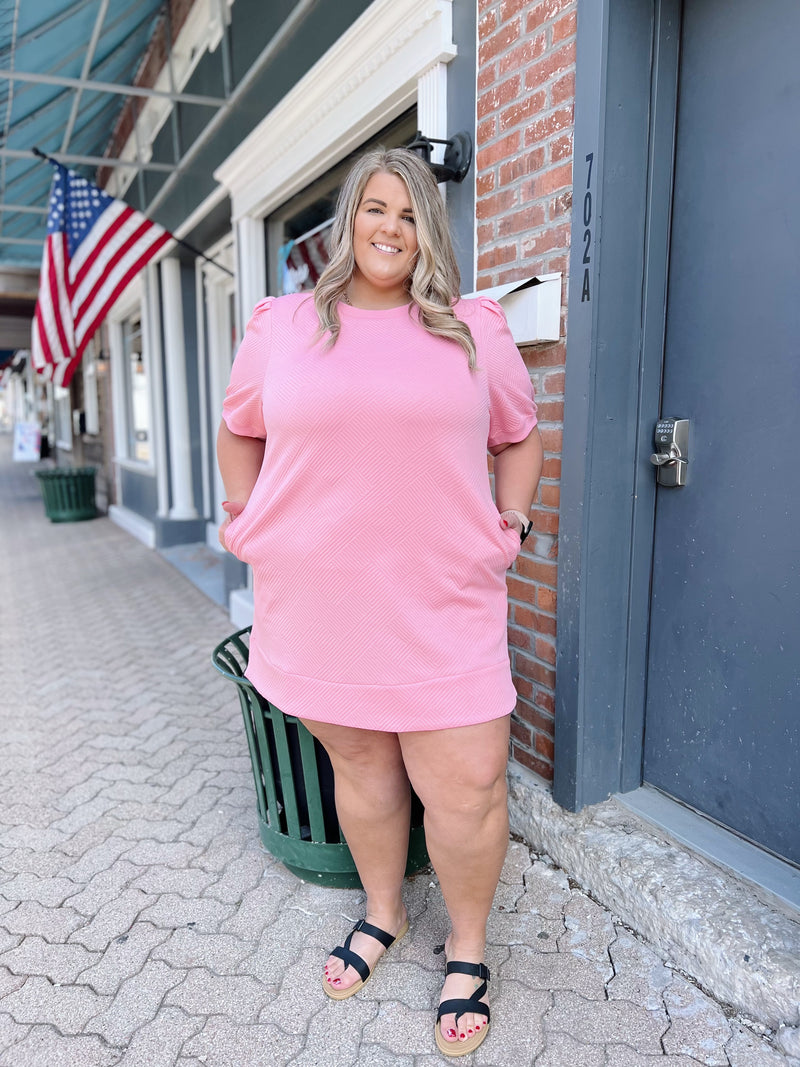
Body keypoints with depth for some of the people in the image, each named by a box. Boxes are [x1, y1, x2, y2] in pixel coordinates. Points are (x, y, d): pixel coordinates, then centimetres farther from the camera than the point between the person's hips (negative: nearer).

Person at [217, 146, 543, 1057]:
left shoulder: (474, 331, 7)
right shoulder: (280, 327, 7)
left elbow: (520, 437, 17)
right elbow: (238, 432, 19)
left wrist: (510, 523, 6)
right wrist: (245, 525, 11)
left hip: (443, 607, 0)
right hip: (318, 605, 1)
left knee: (467, 787, 2)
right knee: (360, 767, 16)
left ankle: (466, 947, 31)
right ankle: (381, 914, 43)